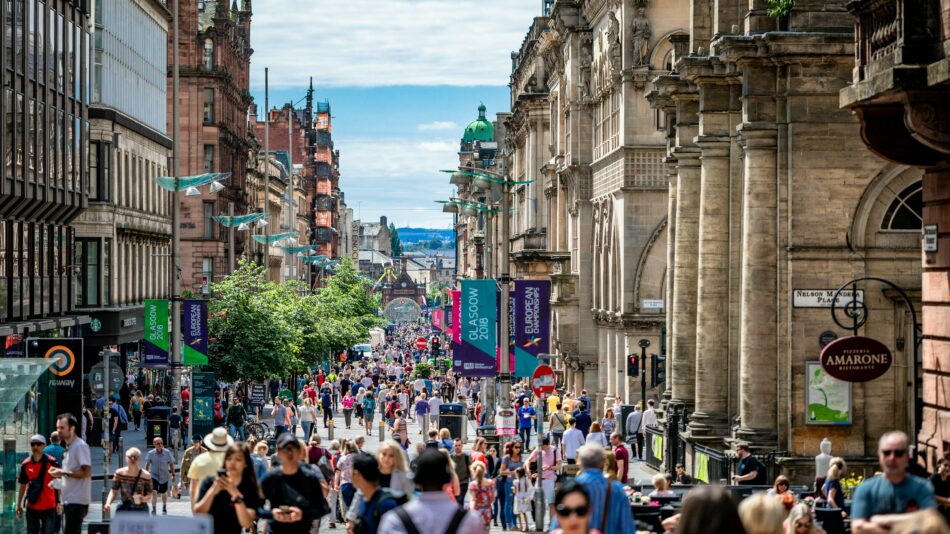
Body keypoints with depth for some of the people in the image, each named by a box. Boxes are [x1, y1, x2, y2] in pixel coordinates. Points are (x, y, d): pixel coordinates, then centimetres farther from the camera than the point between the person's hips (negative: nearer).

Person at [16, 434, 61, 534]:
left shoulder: (52, 462, -8)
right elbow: (23, 486, 10)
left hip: (49, 507, -3)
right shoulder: (26, 464, 1)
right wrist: (19, 505, 9)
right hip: (32, 507, 3)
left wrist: (59, 503, -7)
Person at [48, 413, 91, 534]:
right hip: (69, 500, 10)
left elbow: (86, 472, -20)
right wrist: (59, 473, 6)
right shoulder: (69, 447, 17)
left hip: (76, 501, -10)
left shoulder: (80, 446, -12)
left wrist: (63, 472, -19)